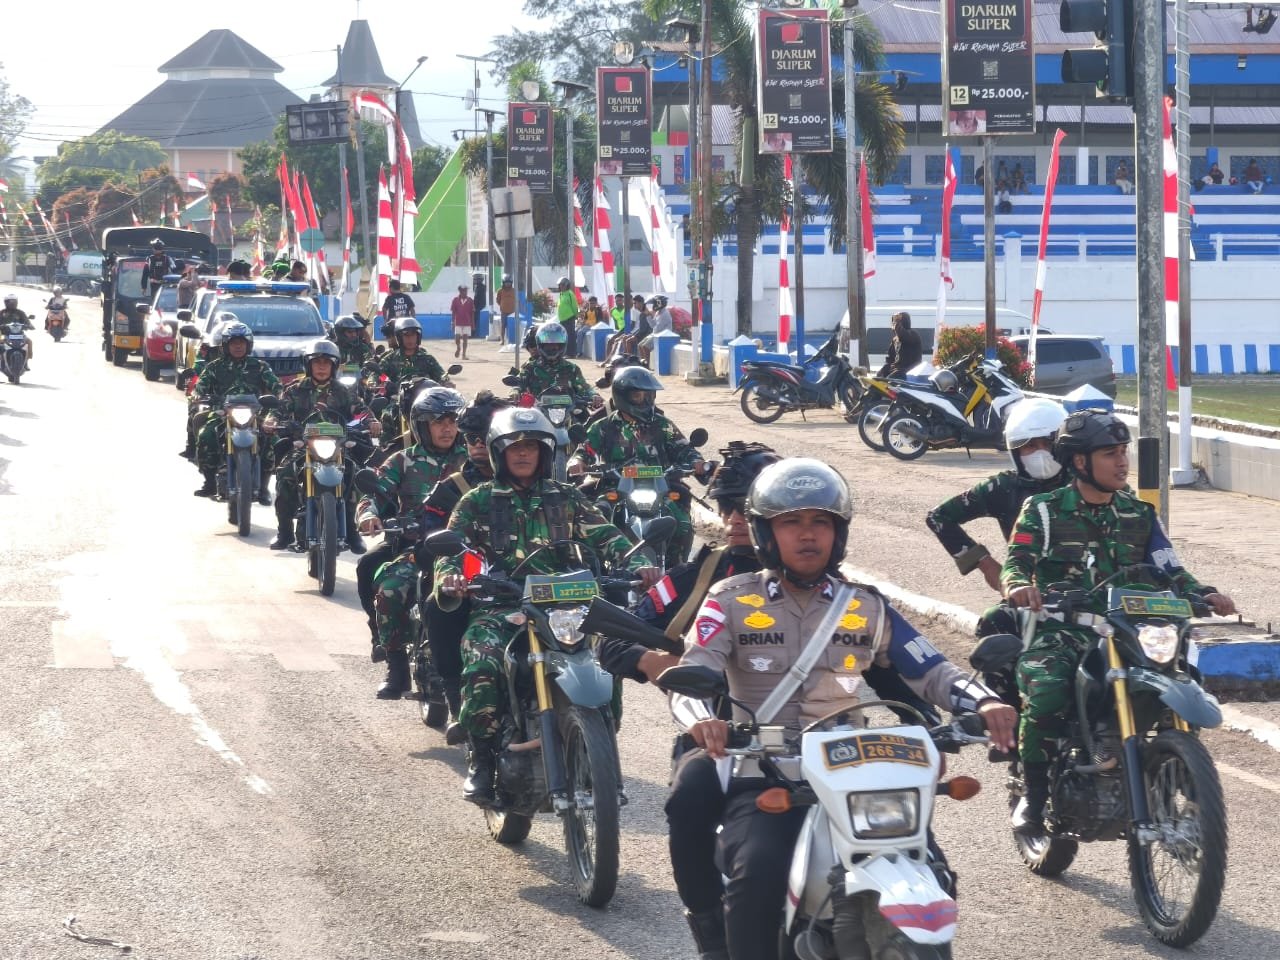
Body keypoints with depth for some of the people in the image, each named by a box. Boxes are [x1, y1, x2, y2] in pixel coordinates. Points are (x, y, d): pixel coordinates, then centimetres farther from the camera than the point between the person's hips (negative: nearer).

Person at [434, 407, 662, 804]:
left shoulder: (566, 499, 19)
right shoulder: (477, 502, 14)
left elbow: (604, 536, 10)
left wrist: (637, 564, -10)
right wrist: (449, 578, -18)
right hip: (498, 608, -1)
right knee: (482, 667, -32)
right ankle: (481, 762, -18)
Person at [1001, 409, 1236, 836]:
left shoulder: (1140, 515, 17)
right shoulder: (1044, 511, 6)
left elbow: (1169, 570, 12)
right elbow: (1016, 560, -5)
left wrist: (1203, 594, -8)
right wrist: (1019, 585, -30)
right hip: (1060, 630, -3)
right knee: (1045, 690, -34)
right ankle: (1033, 796, -16)